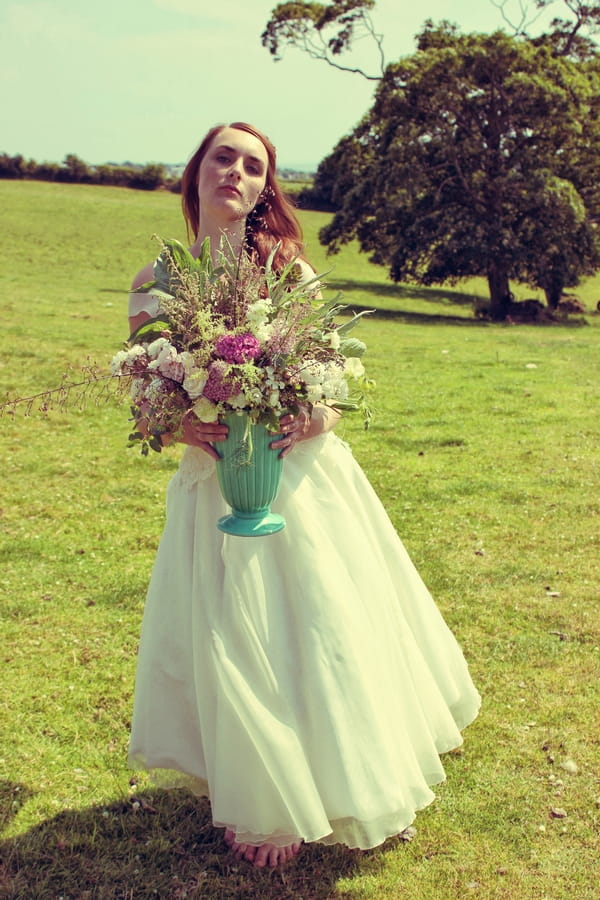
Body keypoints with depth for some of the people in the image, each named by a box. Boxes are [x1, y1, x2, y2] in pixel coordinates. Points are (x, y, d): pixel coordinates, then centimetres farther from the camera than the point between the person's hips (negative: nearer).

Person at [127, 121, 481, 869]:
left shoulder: (287, 268, 1)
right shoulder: (155, 284, 1)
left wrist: (317, 415, -18)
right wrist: (184, 426, -17)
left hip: (305, 475, 0)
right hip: (218, 485, 0)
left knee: (330, 629, 6)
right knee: (234, 648, 5)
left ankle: (343, 775, 34)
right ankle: (263, 802, 30)